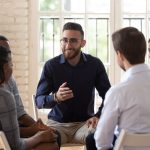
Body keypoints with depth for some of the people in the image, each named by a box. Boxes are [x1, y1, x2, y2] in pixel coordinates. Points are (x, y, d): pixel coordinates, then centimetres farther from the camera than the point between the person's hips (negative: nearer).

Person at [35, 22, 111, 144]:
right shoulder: (51, 65, -4)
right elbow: (39, 100, -6)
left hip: (85, 122, 1)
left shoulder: (95, 64, -1)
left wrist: (98, 116, -17)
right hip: (57, 123, 0)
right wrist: (55, 97, -28)